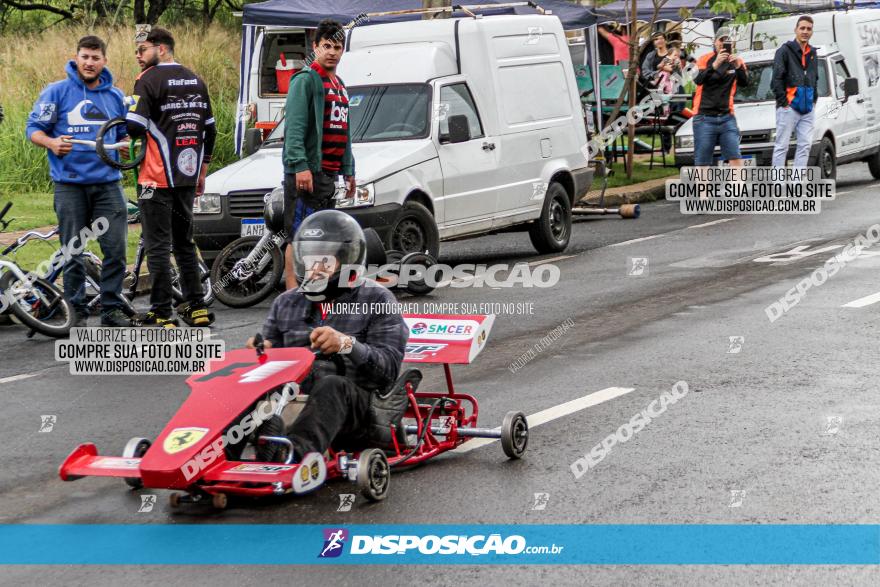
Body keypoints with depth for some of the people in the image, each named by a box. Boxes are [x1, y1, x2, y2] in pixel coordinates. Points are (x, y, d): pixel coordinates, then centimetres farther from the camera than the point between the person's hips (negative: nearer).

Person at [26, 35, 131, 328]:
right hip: (70, 185, -3)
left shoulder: (115, 96, 13)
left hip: (108, 183, 3)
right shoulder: (57, 92, 2)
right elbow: (34, 128, 1)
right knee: (73, 252, 1)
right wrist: (52, 143, -19)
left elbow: (124, 134, 23)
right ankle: (77, 312, 9)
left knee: (116, 248, -4)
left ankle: (112, 308, 8)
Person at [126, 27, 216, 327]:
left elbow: (135, 127, -19)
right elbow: (210, 130, 15)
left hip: (158, 178, -7)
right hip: (188, 176, 7)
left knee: (158, 246, -3)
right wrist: (202, 171, 22)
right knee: (184, 242, 17)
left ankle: (161, 315, -3)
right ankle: (196, 308, 18)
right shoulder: (196, 81, 13)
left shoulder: (149, 80, -9)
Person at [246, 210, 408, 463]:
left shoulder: (377, 301, 9)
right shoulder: (286, 303, 24)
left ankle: (295, 451, -66)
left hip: (356, 404, -4)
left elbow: (388, 368, -3)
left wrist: (347, 344, -21)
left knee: (331, 386, -39)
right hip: (294, 399, 4)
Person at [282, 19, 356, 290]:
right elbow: (294, 126, -16)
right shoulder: (305, 80, -7)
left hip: (329, 173, 9)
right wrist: (300, 166, -25)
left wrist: (348, 171, 23)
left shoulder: (338, 85, 21)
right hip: (306, 172, -9)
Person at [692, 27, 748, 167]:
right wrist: (715, 64, -31)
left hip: (727, 117, 3)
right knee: (702, 164, -4)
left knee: (736, 159, -7)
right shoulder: (705, 59, -1)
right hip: (704, 118, -3)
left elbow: (744, 83, -3)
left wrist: (739, 67, -22)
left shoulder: (736, 61, 8)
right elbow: (698, 80, -17)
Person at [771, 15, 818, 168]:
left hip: (807, 108, 7)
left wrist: (814, 98, 16)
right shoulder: (785, 50, -3)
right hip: (789, 107, -7)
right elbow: (777, 79, -9)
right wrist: (783, 101, -13)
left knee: (805, 145, 2)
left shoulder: (812, 53, 19)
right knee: (782, 145, -6)